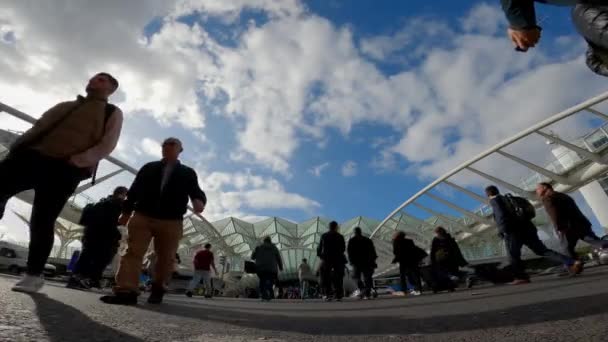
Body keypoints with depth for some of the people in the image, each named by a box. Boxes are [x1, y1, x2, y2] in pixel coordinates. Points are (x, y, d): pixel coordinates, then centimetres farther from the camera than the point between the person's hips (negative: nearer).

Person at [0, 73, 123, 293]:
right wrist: (18, 146, 2)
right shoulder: (66, 106, 27)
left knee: (42, 222, -5)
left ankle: (34, 276, 8)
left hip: (65, 169, -5)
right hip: (31, 155, 5)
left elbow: (107, 145, -1)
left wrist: (77, 160, -14)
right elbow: (40, 125, 19)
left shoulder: (112, 113, 11)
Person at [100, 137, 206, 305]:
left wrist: (199, 201, -19)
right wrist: (126, 211, 7)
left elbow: (196, 192, 6)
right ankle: (126, 291, -14)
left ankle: (157, 290, 15)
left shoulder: (188, 173, 15)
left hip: (171, 221, -1)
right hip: (142, 216, 1)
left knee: (166, 258, 1)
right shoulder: (148, 168, 20)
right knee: (133, 252, -10)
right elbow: (134, 190, 16)